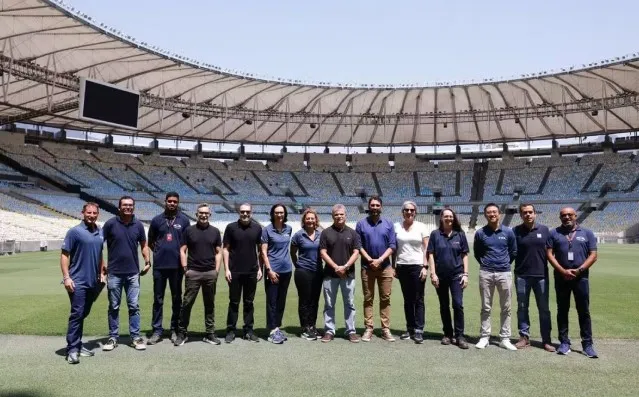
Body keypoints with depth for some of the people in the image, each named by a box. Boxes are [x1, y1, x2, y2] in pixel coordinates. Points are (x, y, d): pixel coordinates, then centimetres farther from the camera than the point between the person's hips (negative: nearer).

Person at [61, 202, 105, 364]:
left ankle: (78, 345, 25)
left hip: (93, 281, 6)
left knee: (83, 314, 15)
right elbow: (64, 255, -9)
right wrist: (66, 277, -16)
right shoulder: (74, 231, -8)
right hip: (78, 281, -6)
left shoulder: (100, 233, 10)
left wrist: (101, 273, 15)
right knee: (77, 314, -7)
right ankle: (72, 349, -1)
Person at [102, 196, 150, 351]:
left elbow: (143, 245, 12)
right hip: (114, 273, -1)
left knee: (134, 306, 5)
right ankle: (113, 337, 19)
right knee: (114, 307, 9)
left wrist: (147, 262, 2)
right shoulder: (110, 223, -5)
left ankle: (136, 337, 13)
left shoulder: (138, 225, 2)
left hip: (133, 273, 2)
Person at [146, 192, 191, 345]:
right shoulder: (157, 220, 5)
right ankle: (157, 331, 13)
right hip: (159, 265, 1)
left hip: (177, 265, 0)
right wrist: (159, 251, 3)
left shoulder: (184, 220, 4)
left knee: (176, 298, 8)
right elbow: (150, 242, 14)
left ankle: (175, 329, 18)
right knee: (158, 299, 6)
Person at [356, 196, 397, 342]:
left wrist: (380, 260, -11)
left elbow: (392, 245, 0)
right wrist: (370, 260, -11)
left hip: (385, 267, 1)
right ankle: (368, 329, 9)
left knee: (385, 299, 4)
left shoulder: (388, 224, 5)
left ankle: (386, 329, 9)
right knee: (368, 299, 4)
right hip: (367, 267, -1)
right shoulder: (361, 224, 3)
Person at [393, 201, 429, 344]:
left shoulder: (421, 227, 1)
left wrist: (425, 266, -8)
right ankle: (410, 329, 18)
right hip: (402, 267, 2)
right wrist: (393, 266, 4)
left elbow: (426, 248, 0)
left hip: (417, 266, -2)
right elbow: (394, 248, 8)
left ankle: (418, 330, 3)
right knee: (407, 300, 9)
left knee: (418, 300, -1)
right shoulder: (397, 226, 5)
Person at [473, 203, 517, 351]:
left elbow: (514, 251, 13)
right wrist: (484, 263, 10)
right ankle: (484, 337, 12)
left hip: (504, 273, 1)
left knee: (506, 308, 5)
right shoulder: (480, 233, 1)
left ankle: (505, 339, 14)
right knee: (486, 308, 6)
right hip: (486, 273, 0)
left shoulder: (508, 232, 2)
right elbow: (476, 252, 14)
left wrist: (505, 263, 12)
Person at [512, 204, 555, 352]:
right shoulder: (516, 231, -1)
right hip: (522, 275, -1)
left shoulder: (544, 230, 3)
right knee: (522, 308, 8)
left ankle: (546, 340, 16)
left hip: (541, 275, 1)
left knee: (544, 308, 7)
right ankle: (524, 337, 18)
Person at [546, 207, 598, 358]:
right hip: (561, 277, 1)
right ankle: (564, 342, 13)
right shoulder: (554, 233, 8)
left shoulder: (587, 233, 8)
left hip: (581, 277, 0)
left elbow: (593, 255, 2)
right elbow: (549, 254, 0)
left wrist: (579, 270, -10)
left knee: (584, 311, 2)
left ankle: (587, 344, 9)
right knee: (562, 310, 6)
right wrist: (563, 271, -11)